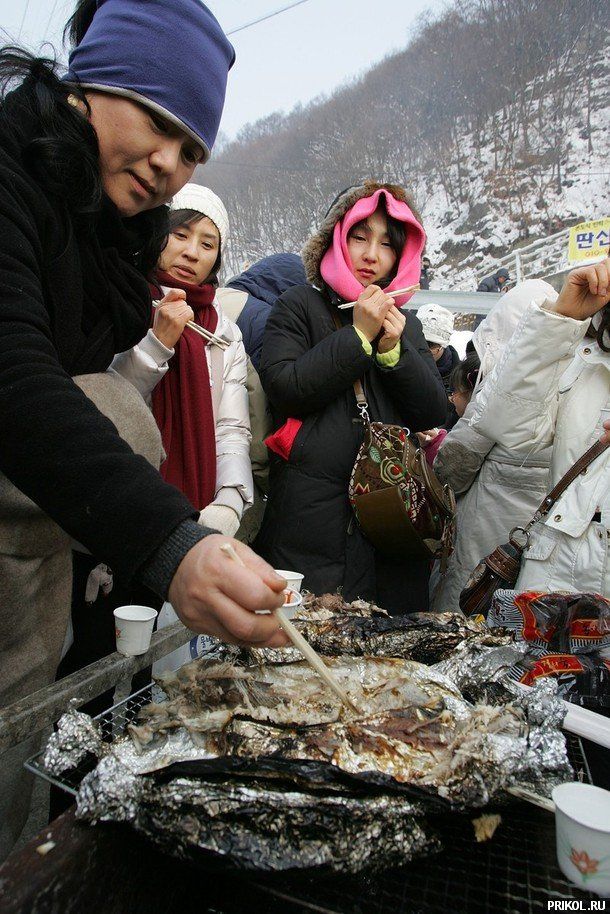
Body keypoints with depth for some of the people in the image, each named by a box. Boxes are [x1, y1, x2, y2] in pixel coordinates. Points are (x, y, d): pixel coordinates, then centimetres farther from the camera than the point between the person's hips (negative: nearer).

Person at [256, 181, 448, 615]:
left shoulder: (406, 323, 19)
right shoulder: (299, 306, 6)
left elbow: (434, 412, 9)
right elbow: (283, 387, -10)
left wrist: (394, 350, -6)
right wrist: (358, 335, -8)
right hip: (311, 514, -4)